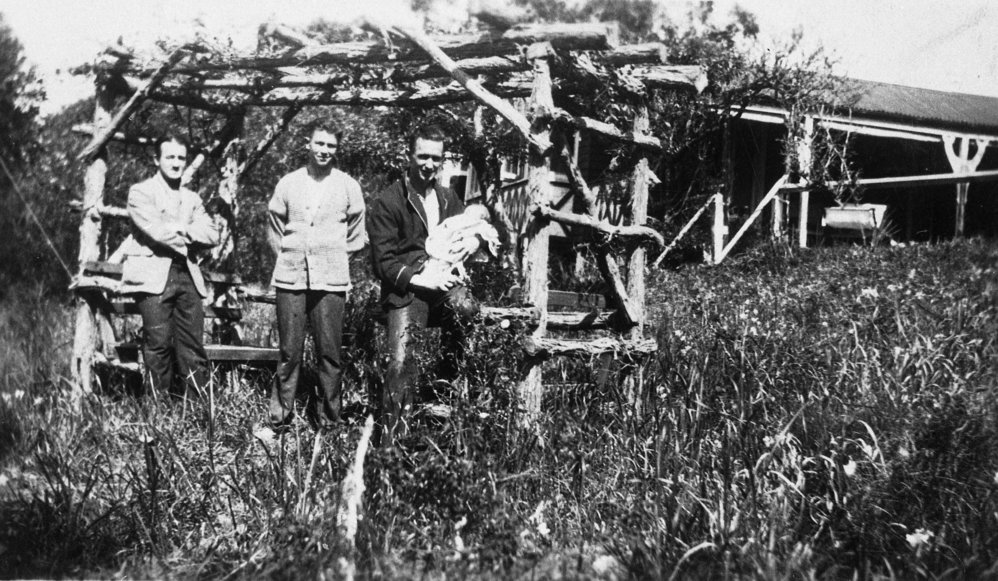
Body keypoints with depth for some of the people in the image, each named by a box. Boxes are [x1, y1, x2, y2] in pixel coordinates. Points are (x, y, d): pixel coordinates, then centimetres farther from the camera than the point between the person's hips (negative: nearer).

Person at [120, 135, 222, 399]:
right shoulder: (141, 192, 4)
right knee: (159, 344, -8)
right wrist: (190, 233, 0)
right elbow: (157, 231, -12)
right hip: (154, 275, -5)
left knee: (193, 346, 0)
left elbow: (213, 234, 6)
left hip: (187, 275, 5)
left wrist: (177, 230, -6)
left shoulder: (191, 198, 21)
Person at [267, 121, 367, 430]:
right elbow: (275, 228, 16)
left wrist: (337, 257, 7)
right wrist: (287, 254, 9)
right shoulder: (288, 184, 8)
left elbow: (356, 235, 11)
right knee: (289, 351, 2)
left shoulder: (348, 186, 5)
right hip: (291, 277, 1)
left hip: (331, 279, -1)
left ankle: (328, 416, 11)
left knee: (330, 352, 0)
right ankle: (280, 415, 10)